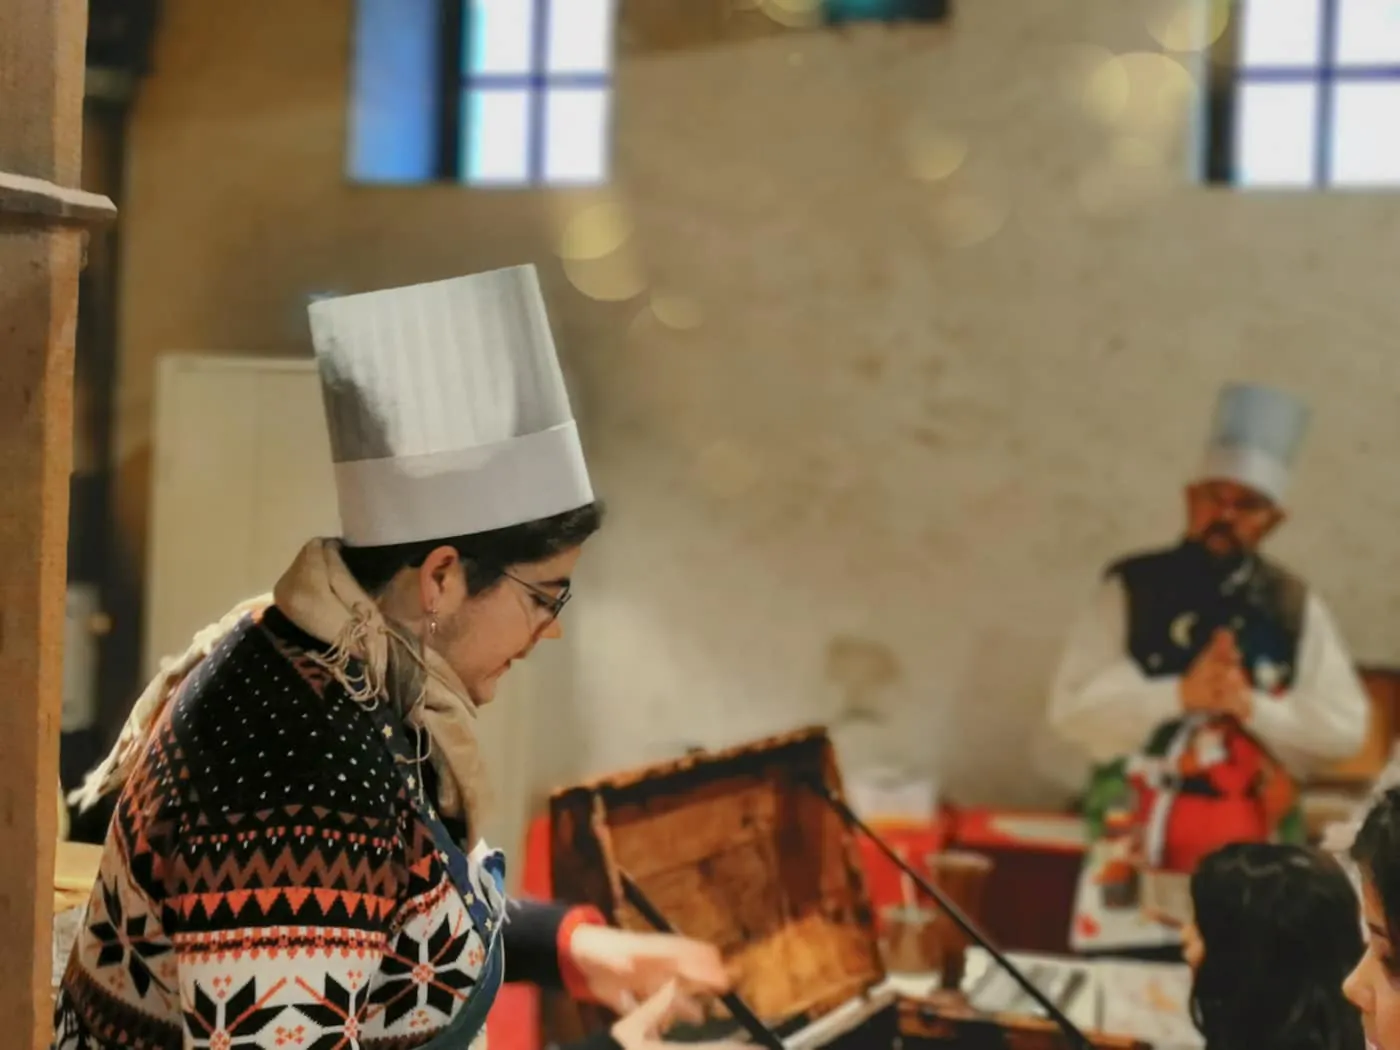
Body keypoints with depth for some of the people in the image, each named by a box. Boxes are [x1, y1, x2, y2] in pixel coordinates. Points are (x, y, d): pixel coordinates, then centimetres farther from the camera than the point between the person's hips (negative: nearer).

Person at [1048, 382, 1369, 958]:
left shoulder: (1295, 608, 7)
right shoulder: (1130, 589, 1)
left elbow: (1345, 726, 2)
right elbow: (1071, 709, -8)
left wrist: (1253, 706, -13)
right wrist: (1179, 694, -19)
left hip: (1252, 876, 2)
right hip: (1137, 866, -2)